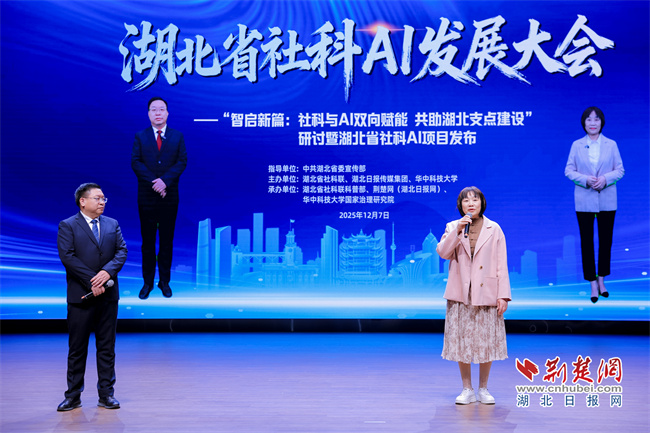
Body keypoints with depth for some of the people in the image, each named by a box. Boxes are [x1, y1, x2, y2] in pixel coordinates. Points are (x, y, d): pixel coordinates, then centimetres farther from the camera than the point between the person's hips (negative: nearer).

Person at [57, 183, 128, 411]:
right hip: (80, 296, -3)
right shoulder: (67, 226, -1)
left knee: (107, 346, 7)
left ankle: (106, 394, 15)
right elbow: (67, 257, -11)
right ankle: (73, 396, 15)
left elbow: (122, 251, 2)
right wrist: (91, 281, -16)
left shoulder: (112, 224, 12)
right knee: (77, 348, 4)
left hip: (108, 294, 3)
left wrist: (107, 271, -16)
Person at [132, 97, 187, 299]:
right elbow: (135, 162, -5)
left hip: (169, 197, 0)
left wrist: (165, 181, -18)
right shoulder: (140, 137, 4)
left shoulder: (177, 136, 4)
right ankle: (148, 282, 15)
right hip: (146, 197, 0)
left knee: (167, 240, 7)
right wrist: (153, 182, -18)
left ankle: (164, 281, 17)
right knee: (148, 241, 6)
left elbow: (182, 161, -5)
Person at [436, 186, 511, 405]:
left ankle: (483, 389, 20)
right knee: (461, 340, 4)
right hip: (460, 294, 1)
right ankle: (467, 389, 18)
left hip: (486, 294, -1)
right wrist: (458, 231, -18)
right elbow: (443, 252, -9)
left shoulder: (494, 229, 3)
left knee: (487, 340, 4)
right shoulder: (452, 227, 6)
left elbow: (501, 265, 0)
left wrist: (503, 295, -6)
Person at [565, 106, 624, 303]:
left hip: (607, 200, 1)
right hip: (584, 200, -1)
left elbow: (620, 170, 2)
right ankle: (593, 283, 10)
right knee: (586, 241, 2)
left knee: (605, 240, 7)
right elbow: (569, 171, 1)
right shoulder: (577, 145, 2)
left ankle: (601, 279, 23)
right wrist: (585, 179, -17)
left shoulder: (611, 144, 3)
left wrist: (605, 178, -17)